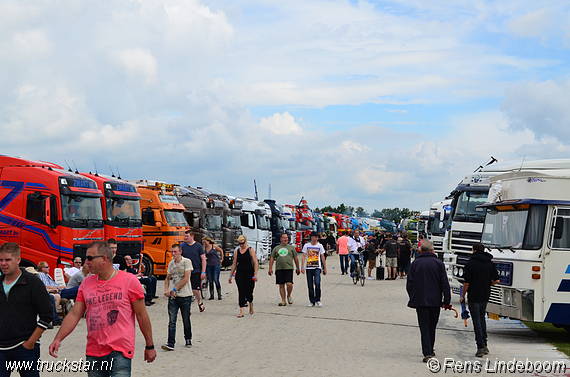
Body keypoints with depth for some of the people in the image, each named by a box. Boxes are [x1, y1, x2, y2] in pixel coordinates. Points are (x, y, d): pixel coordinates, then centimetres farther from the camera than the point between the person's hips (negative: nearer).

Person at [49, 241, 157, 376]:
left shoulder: (129, 281, -4)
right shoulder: (86, 283, 9)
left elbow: (142, 315, -1)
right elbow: (74, 315, 9)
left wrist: (149, 346, 2)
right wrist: (58, 338, -4)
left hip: (120, 352, -5)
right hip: (93, 353, 5)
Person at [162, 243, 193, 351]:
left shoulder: (187, 262, -6)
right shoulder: (171, 264, 12)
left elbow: (186, 279, -12)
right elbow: (167, 278, 21)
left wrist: (175, 289, -9)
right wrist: (166, 290, 4)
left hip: (185, 295, -4)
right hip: (172, 296, 4)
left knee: (186, 321, 8)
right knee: (172, 321, -5)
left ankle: (188, 340, 28)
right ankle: (170, 343, -8)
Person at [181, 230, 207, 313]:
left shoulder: (198, 246, -3)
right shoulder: (183, 246, 6)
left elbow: (203, 259, -3)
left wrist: (203, 272, -9)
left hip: (196, 271, -3)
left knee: (195, 290, -4)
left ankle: (200, 303, 24)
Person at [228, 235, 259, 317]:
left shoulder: (251, 250, -1)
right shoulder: (237, 251, 9)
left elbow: (255, 263, -5)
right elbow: (234, 264, 13)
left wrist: (255, 274, -14)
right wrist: (231, 275, 11)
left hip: (249, 274, -3)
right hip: (239, 274, 3)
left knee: (248, 292, 0)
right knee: (241, 293, -4)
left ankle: (251, 304, 33)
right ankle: (241, 312, -3)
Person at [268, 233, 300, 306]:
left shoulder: (291, 247, 10)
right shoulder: (276, 248, 13)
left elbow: (295, 258, 12)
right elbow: (272, 259, 12)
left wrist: (297, 268, 10)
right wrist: (270, 269, 3)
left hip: (289, 269, -2)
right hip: (279, 269, 2)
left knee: (289, 284, -15)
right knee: (281, 285, 3)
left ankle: (289, 296, 11)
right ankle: (283, 301, 10)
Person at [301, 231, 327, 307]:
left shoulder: (320, 246, 8)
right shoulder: (306, 246, 6)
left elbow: (323, 258, 12)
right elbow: (304, 256, 1)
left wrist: (325, 268, 11)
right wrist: (302, 267, -9)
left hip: (317, 268, -1)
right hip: (309, 268, 1)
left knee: (317, 283, -17)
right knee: (310, 285, 2)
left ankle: (317, 300, -6)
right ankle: (312, 301, 12)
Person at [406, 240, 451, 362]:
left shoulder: (415, 263, 0)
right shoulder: (438, 263, 0)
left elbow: (409, 284, 1)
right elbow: (445, 284, -2)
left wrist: (412, 298, 11)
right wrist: (447, 301, 0)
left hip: (420, 301, -1)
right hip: (435, 301, 1)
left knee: (424, 326, -2)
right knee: (432, 326, 16)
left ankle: (427, 353, -13)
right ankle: (430, 350, 26)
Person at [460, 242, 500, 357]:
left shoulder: (471, 263, -9)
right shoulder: (490, 263, 6)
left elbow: (467, 282, -12)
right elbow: (496, 280, 3)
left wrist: (463, 296, -2)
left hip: (474, 296, -5)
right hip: (485, 296, 5)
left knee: (477, 320, -2)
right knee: (482, 318, 18)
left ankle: (480, 346, -7)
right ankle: (484, 345, 18)